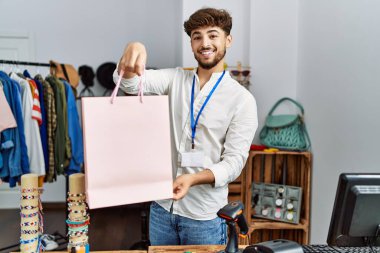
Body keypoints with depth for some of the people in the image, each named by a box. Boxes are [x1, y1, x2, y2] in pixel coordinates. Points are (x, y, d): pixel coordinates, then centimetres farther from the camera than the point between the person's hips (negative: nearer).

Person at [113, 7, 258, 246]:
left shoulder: (242, 99, -7)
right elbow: (130, 82, -13)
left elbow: (234, 161, -11)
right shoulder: (175, 79, 3)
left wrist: (193, 178, -28)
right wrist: (134, 49, -35)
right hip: (162, 205, 3)